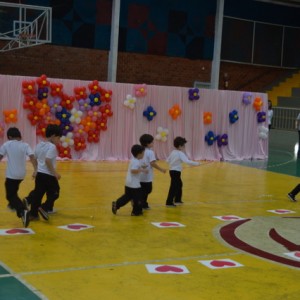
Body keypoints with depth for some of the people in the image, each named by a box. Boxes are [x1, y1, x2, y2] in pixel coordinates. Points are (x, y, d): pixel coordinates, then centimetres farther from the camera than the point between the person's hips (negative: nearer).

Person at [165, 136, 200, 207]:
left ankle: (177, 200, 35)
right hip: (176, 172, -10)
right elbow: (187, 161, -29)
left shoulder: (173, 152, 9)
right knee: (173, 187, -7)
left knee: (179, 184, 24)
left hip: (172, 170, 10)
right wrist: (196, 163, -23)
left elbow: (167, 160, 17)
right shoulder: (180, 153, -17)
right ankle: (169, 202, -6)